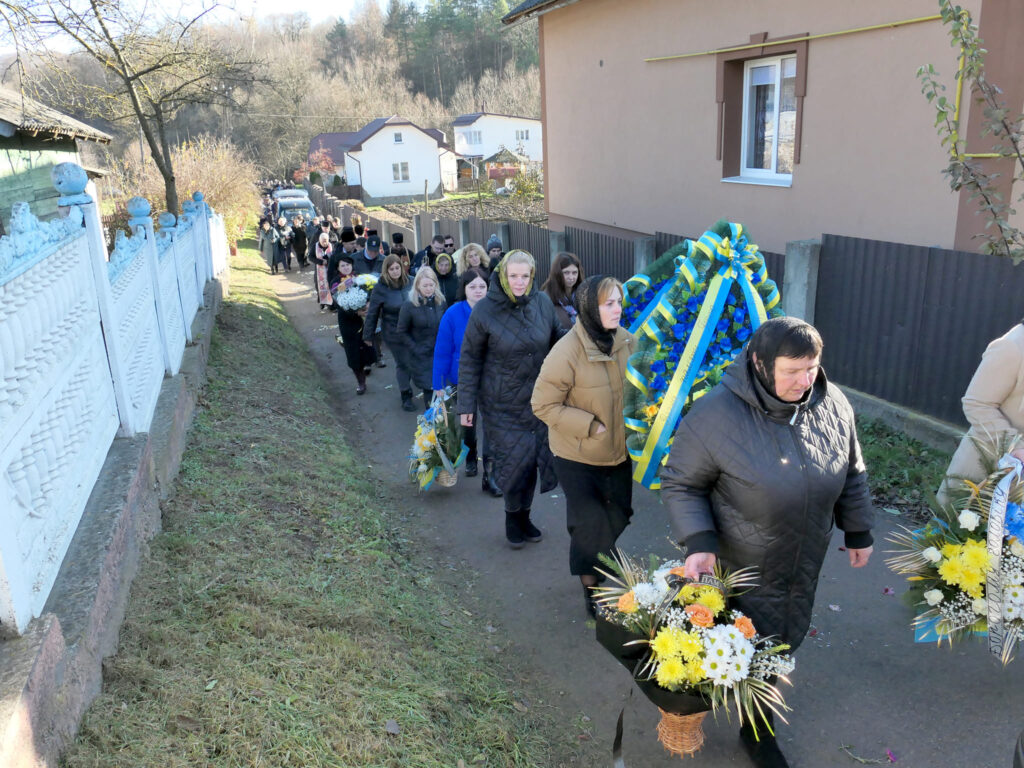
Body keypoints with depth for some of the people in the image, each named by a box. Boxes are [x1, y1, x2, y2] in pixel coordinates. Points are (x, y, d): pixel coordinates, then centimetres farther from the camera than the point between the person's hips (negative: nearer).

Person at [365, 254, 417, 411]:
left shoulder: (410, 282, -5)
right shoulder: (380, 288, -12)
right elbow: (372, 313, -7)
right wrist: (368, 335, -3)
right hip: (394, 333, -2)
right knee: (402, 363, 6)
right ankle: (406, 397, 20)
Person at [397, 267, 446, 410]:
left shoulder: (440, 301, -1)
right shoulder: (409, 305, -12)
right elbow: (402, 331, -4)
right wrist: (415, 348, -10)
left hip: (439, 352, 3)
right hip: (421, 355, -3)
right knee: (428, 387, 0)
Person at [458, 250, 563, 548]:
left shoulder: (543, 302, -5)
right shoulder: (485, 310, -13)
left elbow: (557, 339, 10)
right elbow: (470, 359, -7)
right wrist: (467, 404, -8)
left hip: (538, 398, 4)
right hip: (502, 403, -3)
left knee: (533, 457, 10)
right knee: (515, 459, -6)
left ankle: (523, 516, 33)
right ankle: (513, 516, 22)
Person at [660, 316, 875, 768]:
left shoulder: (832, 405, -7)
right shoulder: (716, 416, -24)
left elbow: (851, 474, 10)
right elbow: (680, 484, -13)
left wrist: (858, 532, 15)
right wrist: (698, 542, -24)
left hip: (803, 564, 5)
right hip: (738, 567, -4)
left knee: (780, 645, 17)